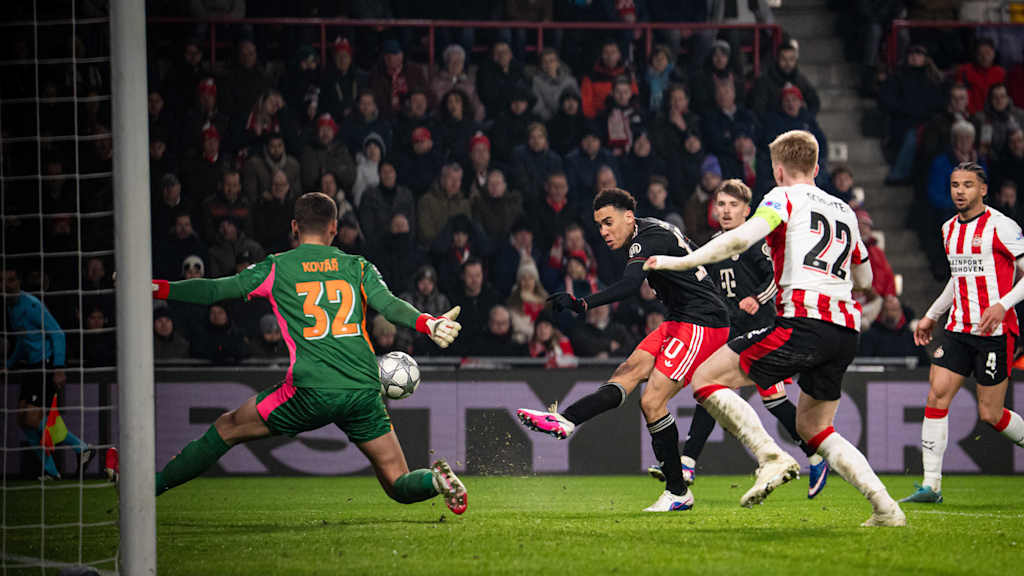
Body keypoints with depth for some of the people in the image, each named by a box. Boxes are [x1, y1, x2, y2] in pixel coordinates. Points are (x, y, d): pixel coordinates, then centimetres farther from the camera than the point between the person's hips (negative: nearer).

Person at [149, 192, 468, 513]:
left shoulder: (276, 269, 8)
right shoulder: (358, 267, 14)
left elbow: (214, 291, 5)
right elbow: (389, 305, -4)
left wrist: (157, 289, 12)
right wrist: (428, 324, -13)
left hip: (309, 392, -2)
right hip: (364, 390, 2)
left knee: (227, 429, 17)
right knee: (399, 486, 8)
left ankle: (151, 486, 17)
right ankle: (436, 480, -24)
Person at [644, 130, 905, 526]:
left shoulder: (785, 198, 5)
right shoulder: (844, 211, 26)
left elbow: (740, 239, -12)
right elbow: (864, 278, 36)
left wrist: (680, 262, -6)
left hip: (804, 322, -7)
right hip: (846, 330, 7)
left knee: (706, 380, -2)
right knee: (813, 428, 21)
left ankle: (772, 459, -17)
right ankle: (886, 508, 8)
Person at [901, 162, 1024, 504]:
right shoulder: (949, 229, 14)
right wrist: (931, 316, 29)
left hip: (995, 332, -6)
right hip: (958, 330, 6)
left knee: (990, 414, -4)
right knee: (937, 395, -8)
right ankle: (931, 485, -7)